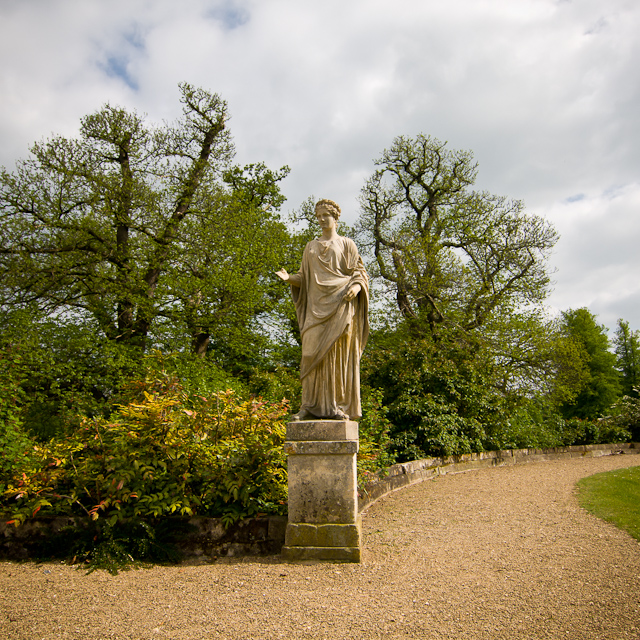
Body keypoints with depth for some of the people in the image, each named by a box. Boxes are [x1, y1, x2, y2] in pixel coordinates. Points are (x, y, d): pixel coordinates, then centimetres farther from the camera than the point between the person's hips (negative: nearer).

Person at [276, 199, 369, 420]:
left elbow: (359, 273, 5)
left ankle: (340, 406, -6)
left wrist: (356, 286, -17)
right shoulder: (311, 247, 21)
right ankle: (312, 406, -6)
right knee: (314, 353, -6)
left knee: (339, 354, -8)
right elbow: (305, 278, 17)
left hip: (340, 304, -3)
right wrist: (289, 277, -4)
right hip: (317, 305, 3)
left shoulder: (347, 244, 11)